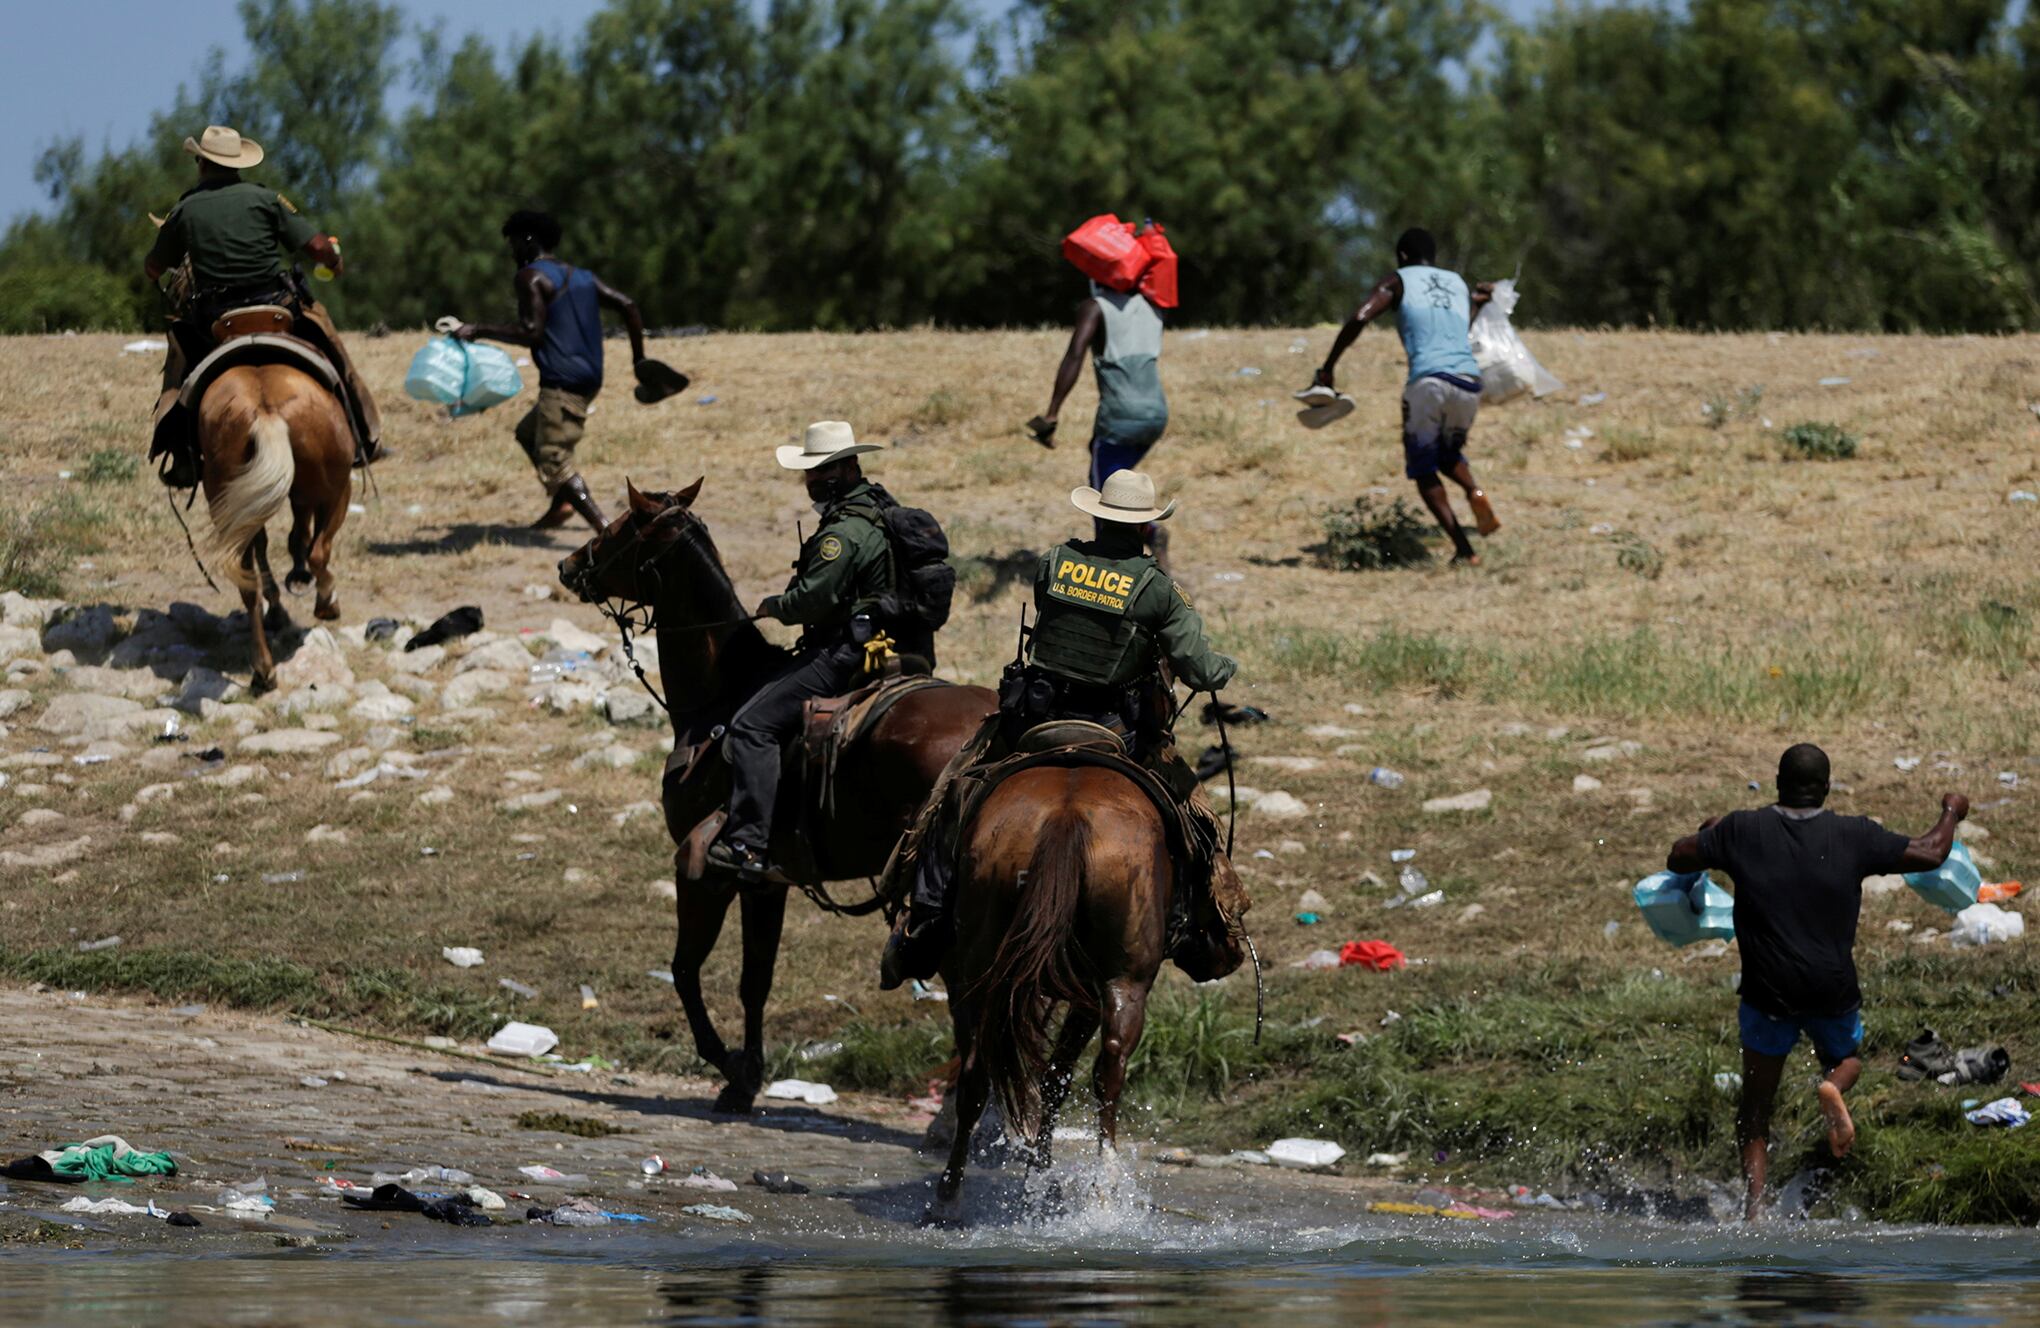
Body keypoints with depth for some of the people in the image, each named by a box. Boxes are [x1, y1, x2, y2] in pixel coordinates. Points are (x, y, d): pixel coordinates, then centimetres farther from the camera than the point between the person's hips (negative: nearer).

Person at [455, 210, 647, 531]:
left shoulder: (530, 278, -6)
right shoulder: (582, 277, 19)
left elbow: (531, 333, -17)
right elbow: (627, 305, 15)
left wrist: (480, 331, -10)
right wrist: (639, 357, 20)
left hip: (561, 382, -9)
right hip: (589, 380, 9)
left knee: (553, 462, -13)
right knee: (529, 432, 27)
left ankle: (606, 529, -29)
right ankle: (561, 503, 12)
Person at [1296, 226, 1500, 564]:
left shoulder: (1398, 281, 13)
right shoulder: (1459, 284, 27)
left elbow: (1360, 318, -3)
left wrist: (1327, 369, -1)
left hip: (1428, 381, -5)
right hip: (1469, 382, 5)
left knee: (1423, 469, 7)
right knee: (1448, 453, 28)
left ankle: (1464, 549, -11)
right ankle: (1474, 492, -8)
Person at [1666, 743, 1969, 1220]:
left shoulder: (1742, 831, -4)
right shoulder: (1854, 836, -4)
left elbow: (1678, 859, 7)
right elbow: (1930, 855, 3)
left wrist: (1710, 831, 27)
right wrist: (1952, 813, 23)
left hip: (1768, 991, 0)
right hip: (1833, 991, 0)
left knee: (1755, 1110, 13)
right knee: (1847, 1057, 29)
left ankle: (1753, 1203, -4)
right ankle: (1833, 1087, -8)